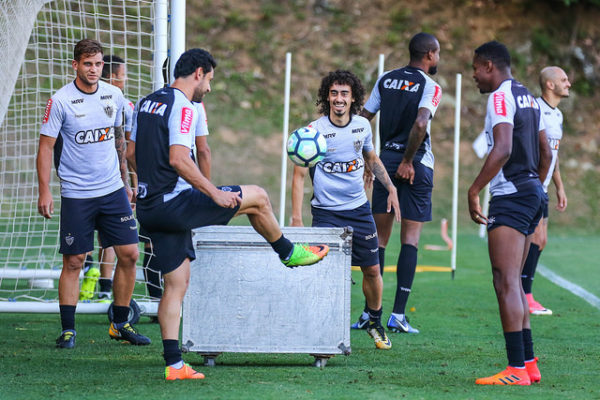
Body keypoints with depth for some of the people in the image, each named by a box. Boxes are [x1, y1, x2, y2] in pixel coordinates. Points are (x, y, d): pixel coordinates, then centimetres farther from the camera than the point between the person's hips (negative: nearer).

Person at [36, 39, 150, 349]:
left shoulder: (114, 96, 5)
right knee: (73, 261, -2)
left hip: (113, 190, 4)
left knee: (129, 254, 1)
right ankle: (68, 329, 7)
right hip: (76, 195, -4)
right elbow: (46, 147, -6)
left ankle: (120, 324, 14)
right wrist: (44, 191, -12)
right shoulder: (60, 101, -9)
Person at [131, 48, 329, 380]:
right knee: (257, 197, 5)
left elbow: (132, 152, 20)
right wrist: (215, 194, -19)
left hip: (148, 208, 9)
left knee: (176, 284, 9)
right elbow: (178, 158, -24)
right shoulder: (183, 107, -13)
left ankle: (173, 364, 5)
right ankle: (288, 252, 27)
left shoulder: (147, 102, 14)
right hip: (175, 203, -9)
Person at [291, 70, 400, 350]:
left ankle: (375, 323, 30)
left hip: (359, 209, 4)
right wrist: (296, 219, -14)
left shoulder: (362, 126, 2)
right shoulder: (314, 131, -12)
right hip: (326, 212, -4)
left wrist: (390, 188, 14)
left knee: (372, 269, 8)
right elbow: (299, 174, -9)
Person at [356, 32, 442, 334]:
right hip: (416, 163, -4)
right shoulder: (429, 87, -7)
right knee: (410, 238, 0)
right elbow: (420, 124, -23)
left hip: (385, 159, 5)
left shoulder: (386, 80, 10)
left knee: (379, 237, 8)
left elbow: (363, 119, 8)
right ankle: (398, 314, -6)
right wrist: (408, 161, -15)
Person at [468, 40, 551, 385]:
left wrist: (473, 191, -21)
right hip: (532, 193, 10)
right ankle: (529, 363, 14)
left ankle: (517, 369, -15)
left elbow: (502, 149, -24)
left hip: (510, 196, -10)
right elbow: (545, 154, 23)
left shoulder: (501, 97, -11)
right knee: (513, 282, 15)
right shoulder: (529, 98, 18)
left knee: (505, 282, -11)